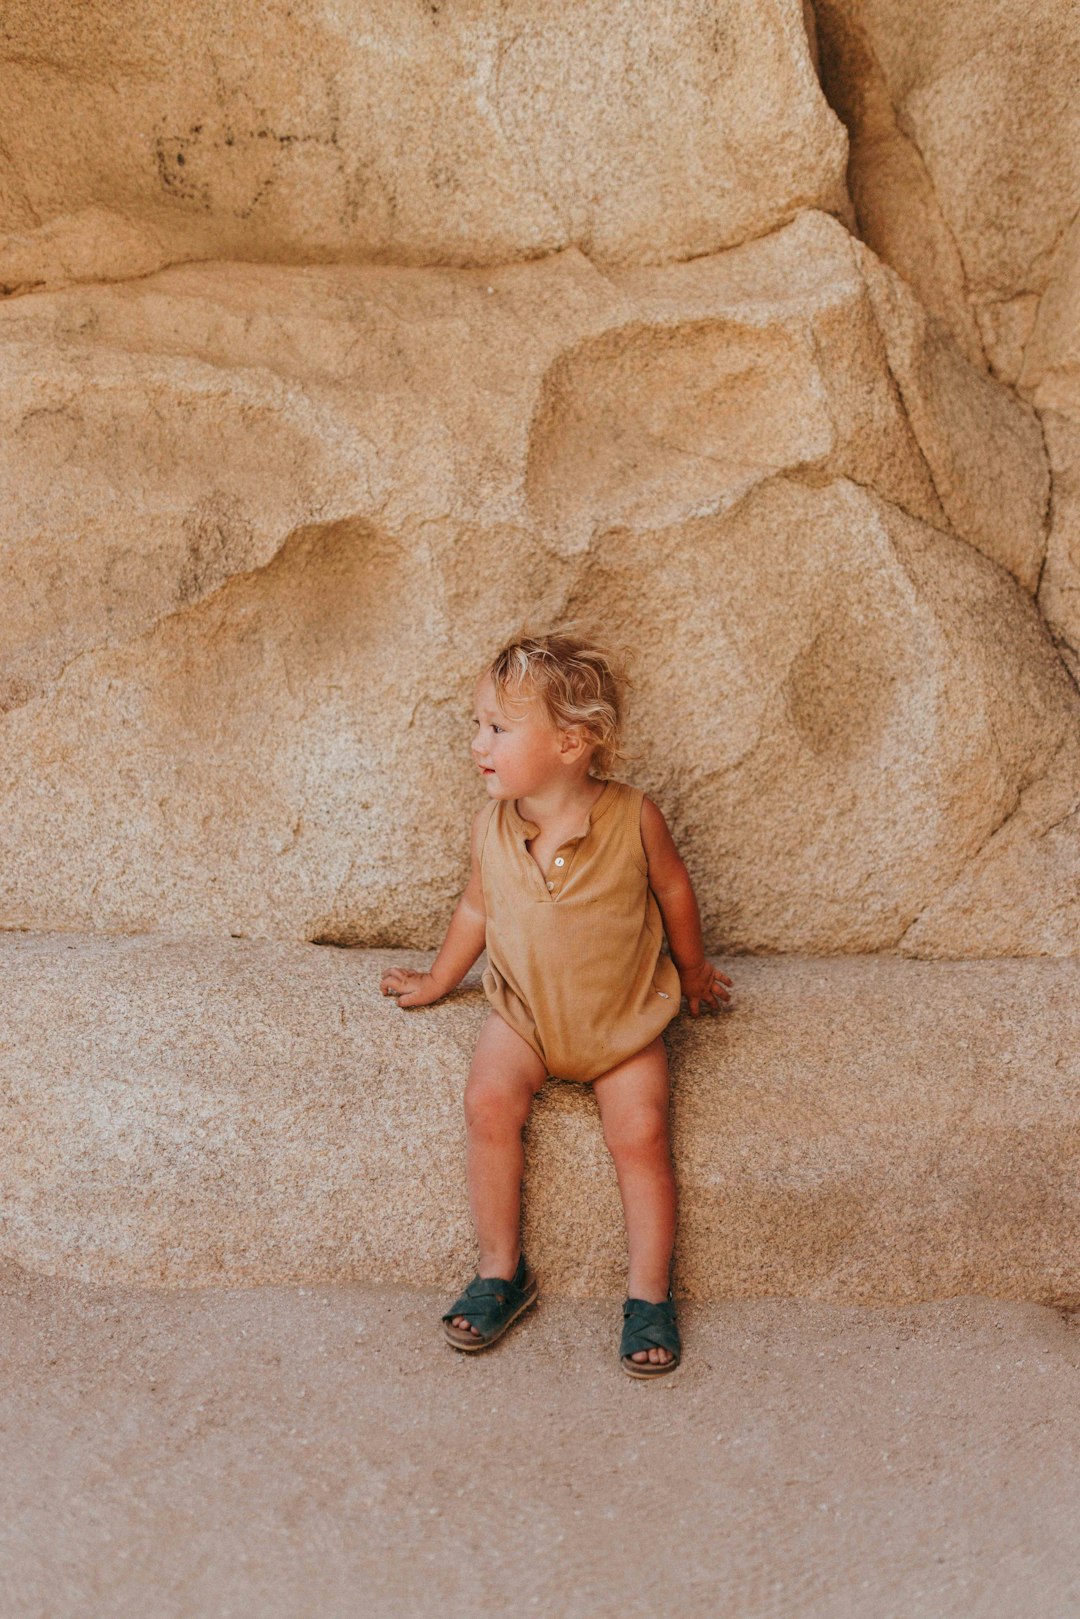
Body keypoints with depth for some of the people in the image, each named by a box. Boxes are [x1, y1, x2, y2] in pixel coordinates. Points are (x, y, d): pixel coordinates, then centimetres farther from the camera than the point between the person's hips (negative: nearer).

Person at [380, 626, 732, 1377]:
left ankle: (649, 1294, -1)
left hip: (623, 1019, -2)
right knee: (490, 1101, -22)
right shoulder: (494, 826, -5)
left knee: (641, 1132, -19)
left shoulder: (632, 818, -15)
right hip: (524, 1012, 2)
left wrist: (692, 972, 17)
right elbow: (478, 907, 13)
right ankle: (502, 1272, -6)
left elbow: (674, 892, 3)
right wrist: (437, 981, 23)